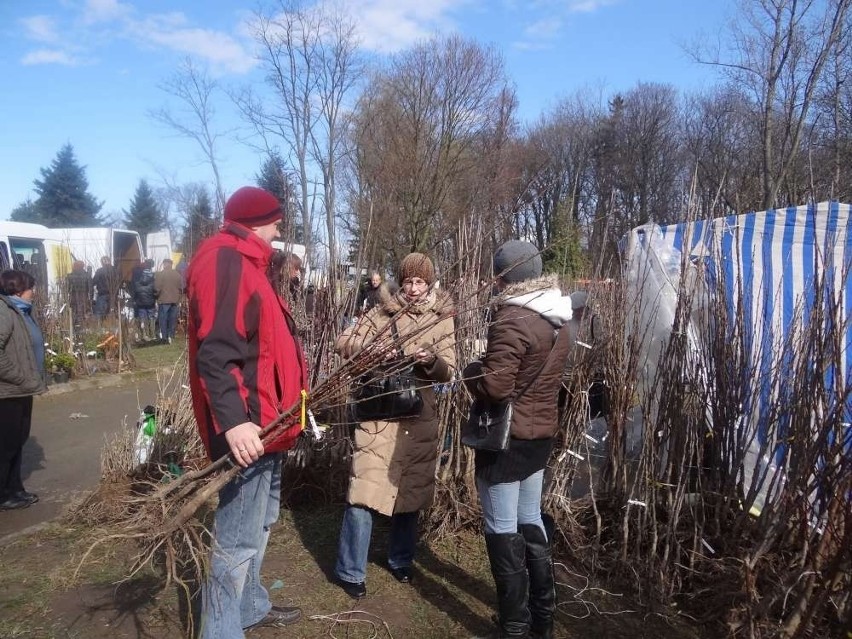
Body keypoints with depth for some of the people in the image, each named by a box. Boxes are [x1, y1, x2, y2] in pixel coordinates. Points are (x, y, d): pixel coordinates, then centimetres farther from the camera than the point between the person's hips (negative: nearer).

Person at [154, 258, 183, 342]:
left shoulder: (159, 274, -8)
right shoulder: (178, 274, 4)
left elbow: (157, 288, -9)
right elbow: (181, 288, 7)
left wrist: (156, 295, 9)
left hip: (163, 300, -3)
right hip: (175, 301, 3)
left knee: (163, 319, 4)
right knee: (172, 319, 9)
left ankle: (164, 338, 5)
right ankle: (170, 336, 11)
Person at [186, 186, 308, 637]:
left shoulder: (243, 263, 18)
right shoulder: (225, 261, -15)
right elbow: (216, 352, -27)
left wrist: (293, 394, 35)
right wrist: (233, 421, -35)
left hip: (261, 421, 11)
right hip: (246, 427, -11)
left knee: (258, 524, 23)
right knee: (238, 540, -3)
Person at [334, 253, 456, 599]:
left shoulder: (442, 319, 3)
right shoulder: (382, 312, -2)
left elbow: (448, 371, -2)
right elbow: (344, 342, -7)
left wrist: (430, 360, -24)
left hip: (419, 417, 3)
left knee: (410, 490, 15)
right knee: (364, 491, -4)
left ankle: (400, 560, 35)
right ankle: (350, 572, 12)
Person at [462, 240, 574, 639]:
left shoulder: (512, 320, -22)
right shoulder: (557, 320, 6)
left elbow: (494, 386, -28)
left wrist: (470, 370, -7)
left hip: (507, 438, -9)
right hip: (541, 434, 9)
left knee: (503, 533, 5)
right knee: (531, 522, 20)